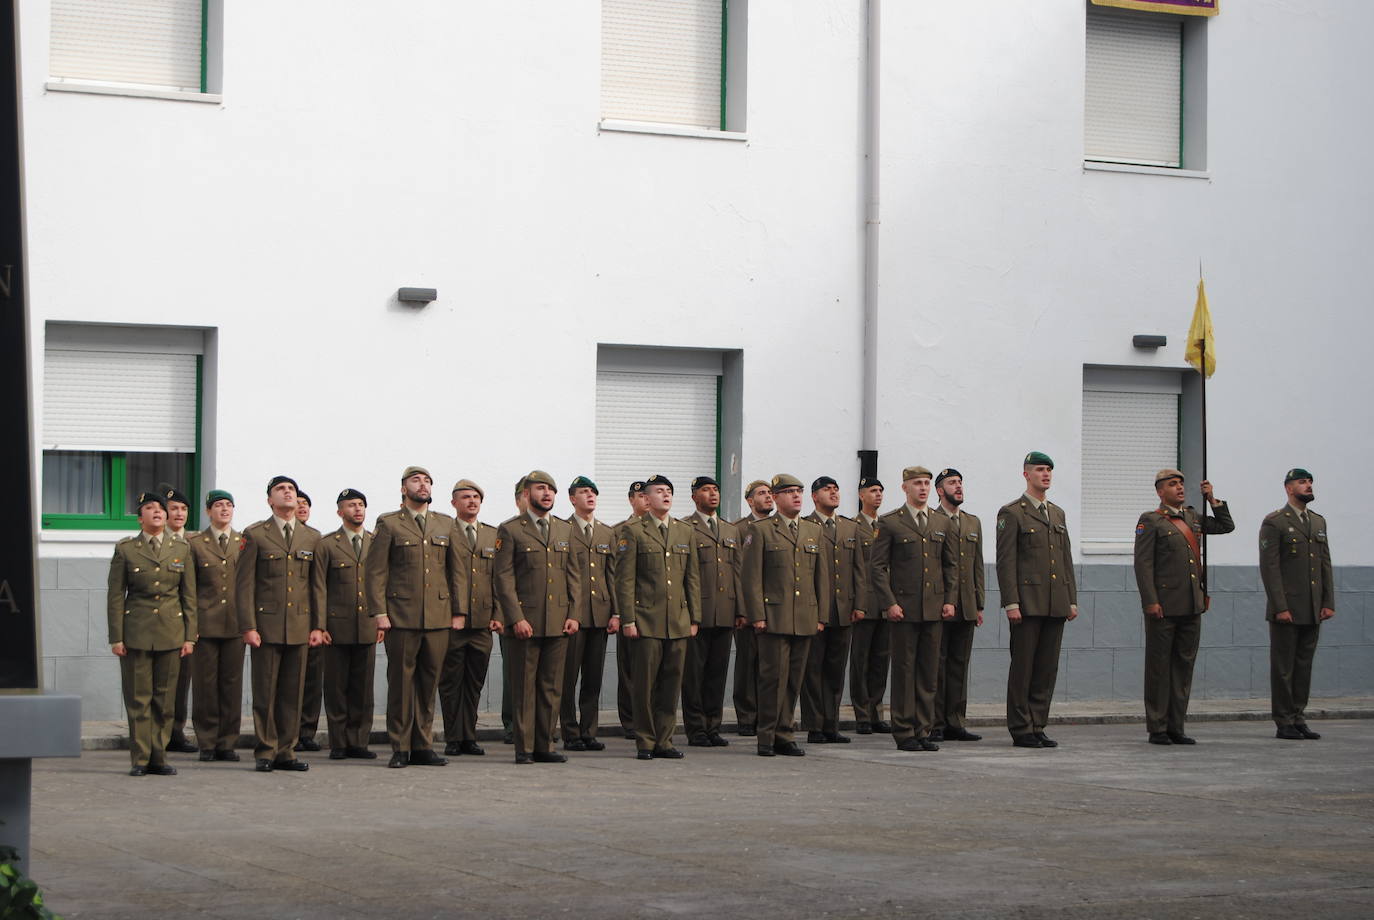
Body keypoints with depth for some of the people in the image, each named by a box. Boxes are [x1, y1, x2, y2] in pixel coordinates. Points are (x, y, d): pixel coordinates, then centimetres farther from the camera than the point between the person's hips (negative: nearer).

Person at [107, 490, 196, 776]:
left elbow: (189, 595, 9)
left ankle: (158, 757, 9)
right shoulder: (125, 549, 3)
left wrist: (190, 636, 3)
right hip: (136, 632, -2)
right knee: (138, 698, -1)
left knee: (165, 698, 3)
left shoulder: (181, 549, 9)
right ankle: (140, 759, 3)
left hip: (171, 632, 2)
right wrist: (116, 637, -4)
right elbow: (115, 596, 2)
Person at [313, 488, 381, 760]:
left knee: (363, 687, 3)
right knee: (336, 687, 1)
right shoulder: (326, 545, 3)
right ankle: (338, 744, 8)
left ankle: (358, 742, 9)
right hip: (337, 627, -2)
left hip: (368, 627, 3)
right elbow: (319, 588, 0)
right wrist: (320, 626, -6)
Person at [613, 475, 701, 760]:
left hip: (678, 622, 4)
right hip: (646, 621, -4)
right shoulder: (632, 532, 0)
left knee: (672, 683, 4)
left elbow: (693, 578, 16)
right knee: (645, 684, -2)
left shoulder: (685, 532, 15)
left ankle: (664, 741, 11)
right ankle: (645, 743, 6)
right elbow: (624, 579, -4)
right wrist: (627, 620, -9)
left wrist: (694, 618, 10)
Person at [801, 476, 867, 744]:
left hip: (843, 611, 5)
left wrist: (860, 605, 4)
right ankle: (814, 727, 2)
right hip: (813, 610, -5)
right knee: (813, 669, -2)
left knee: (836, 670, 8)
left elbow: (860, 569, 13)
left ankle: (831, 726, 13)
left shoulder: (851, 528, 16)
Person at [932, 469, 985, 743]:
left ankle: (956, 723, 11)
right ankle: (935, 725, 0)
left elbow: (978, 566, 18)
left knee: (960, 665, 7)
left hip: (966, 607, 6)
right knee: (936, 665, -3)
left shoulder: (973, 523, 17)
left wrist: (979, 605, 12)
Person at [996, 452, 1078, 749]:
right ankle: (1021, 730, 2)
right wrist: (1011, 603, -15)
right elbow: (1006, 562, -8)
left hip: (1056, 605, 6)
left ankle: (1037, 726, 11)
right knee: (1022, 667, -3)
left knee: (1047, 669, 6)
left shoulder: (1058, 513, 18)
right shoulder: (1011, 513, -2)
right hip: (1028, 603, -6)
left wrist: (1072, 600, 12)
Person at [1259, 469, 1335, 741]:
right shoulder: (1274, 522, -6)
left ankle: (1298, 719, 14)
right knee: (1283, 667, -1)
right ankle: (1284, 723, 2)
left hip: (1312, 612, 6)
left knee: (1304, 666, 8)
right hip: (1286, 610, -6)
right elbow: (1269, 567, -11)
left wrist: (1328, 603, 5)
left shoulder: (1319, 522, 15)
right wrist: (1279, 607, -17)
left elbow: (1325, 564, 14)